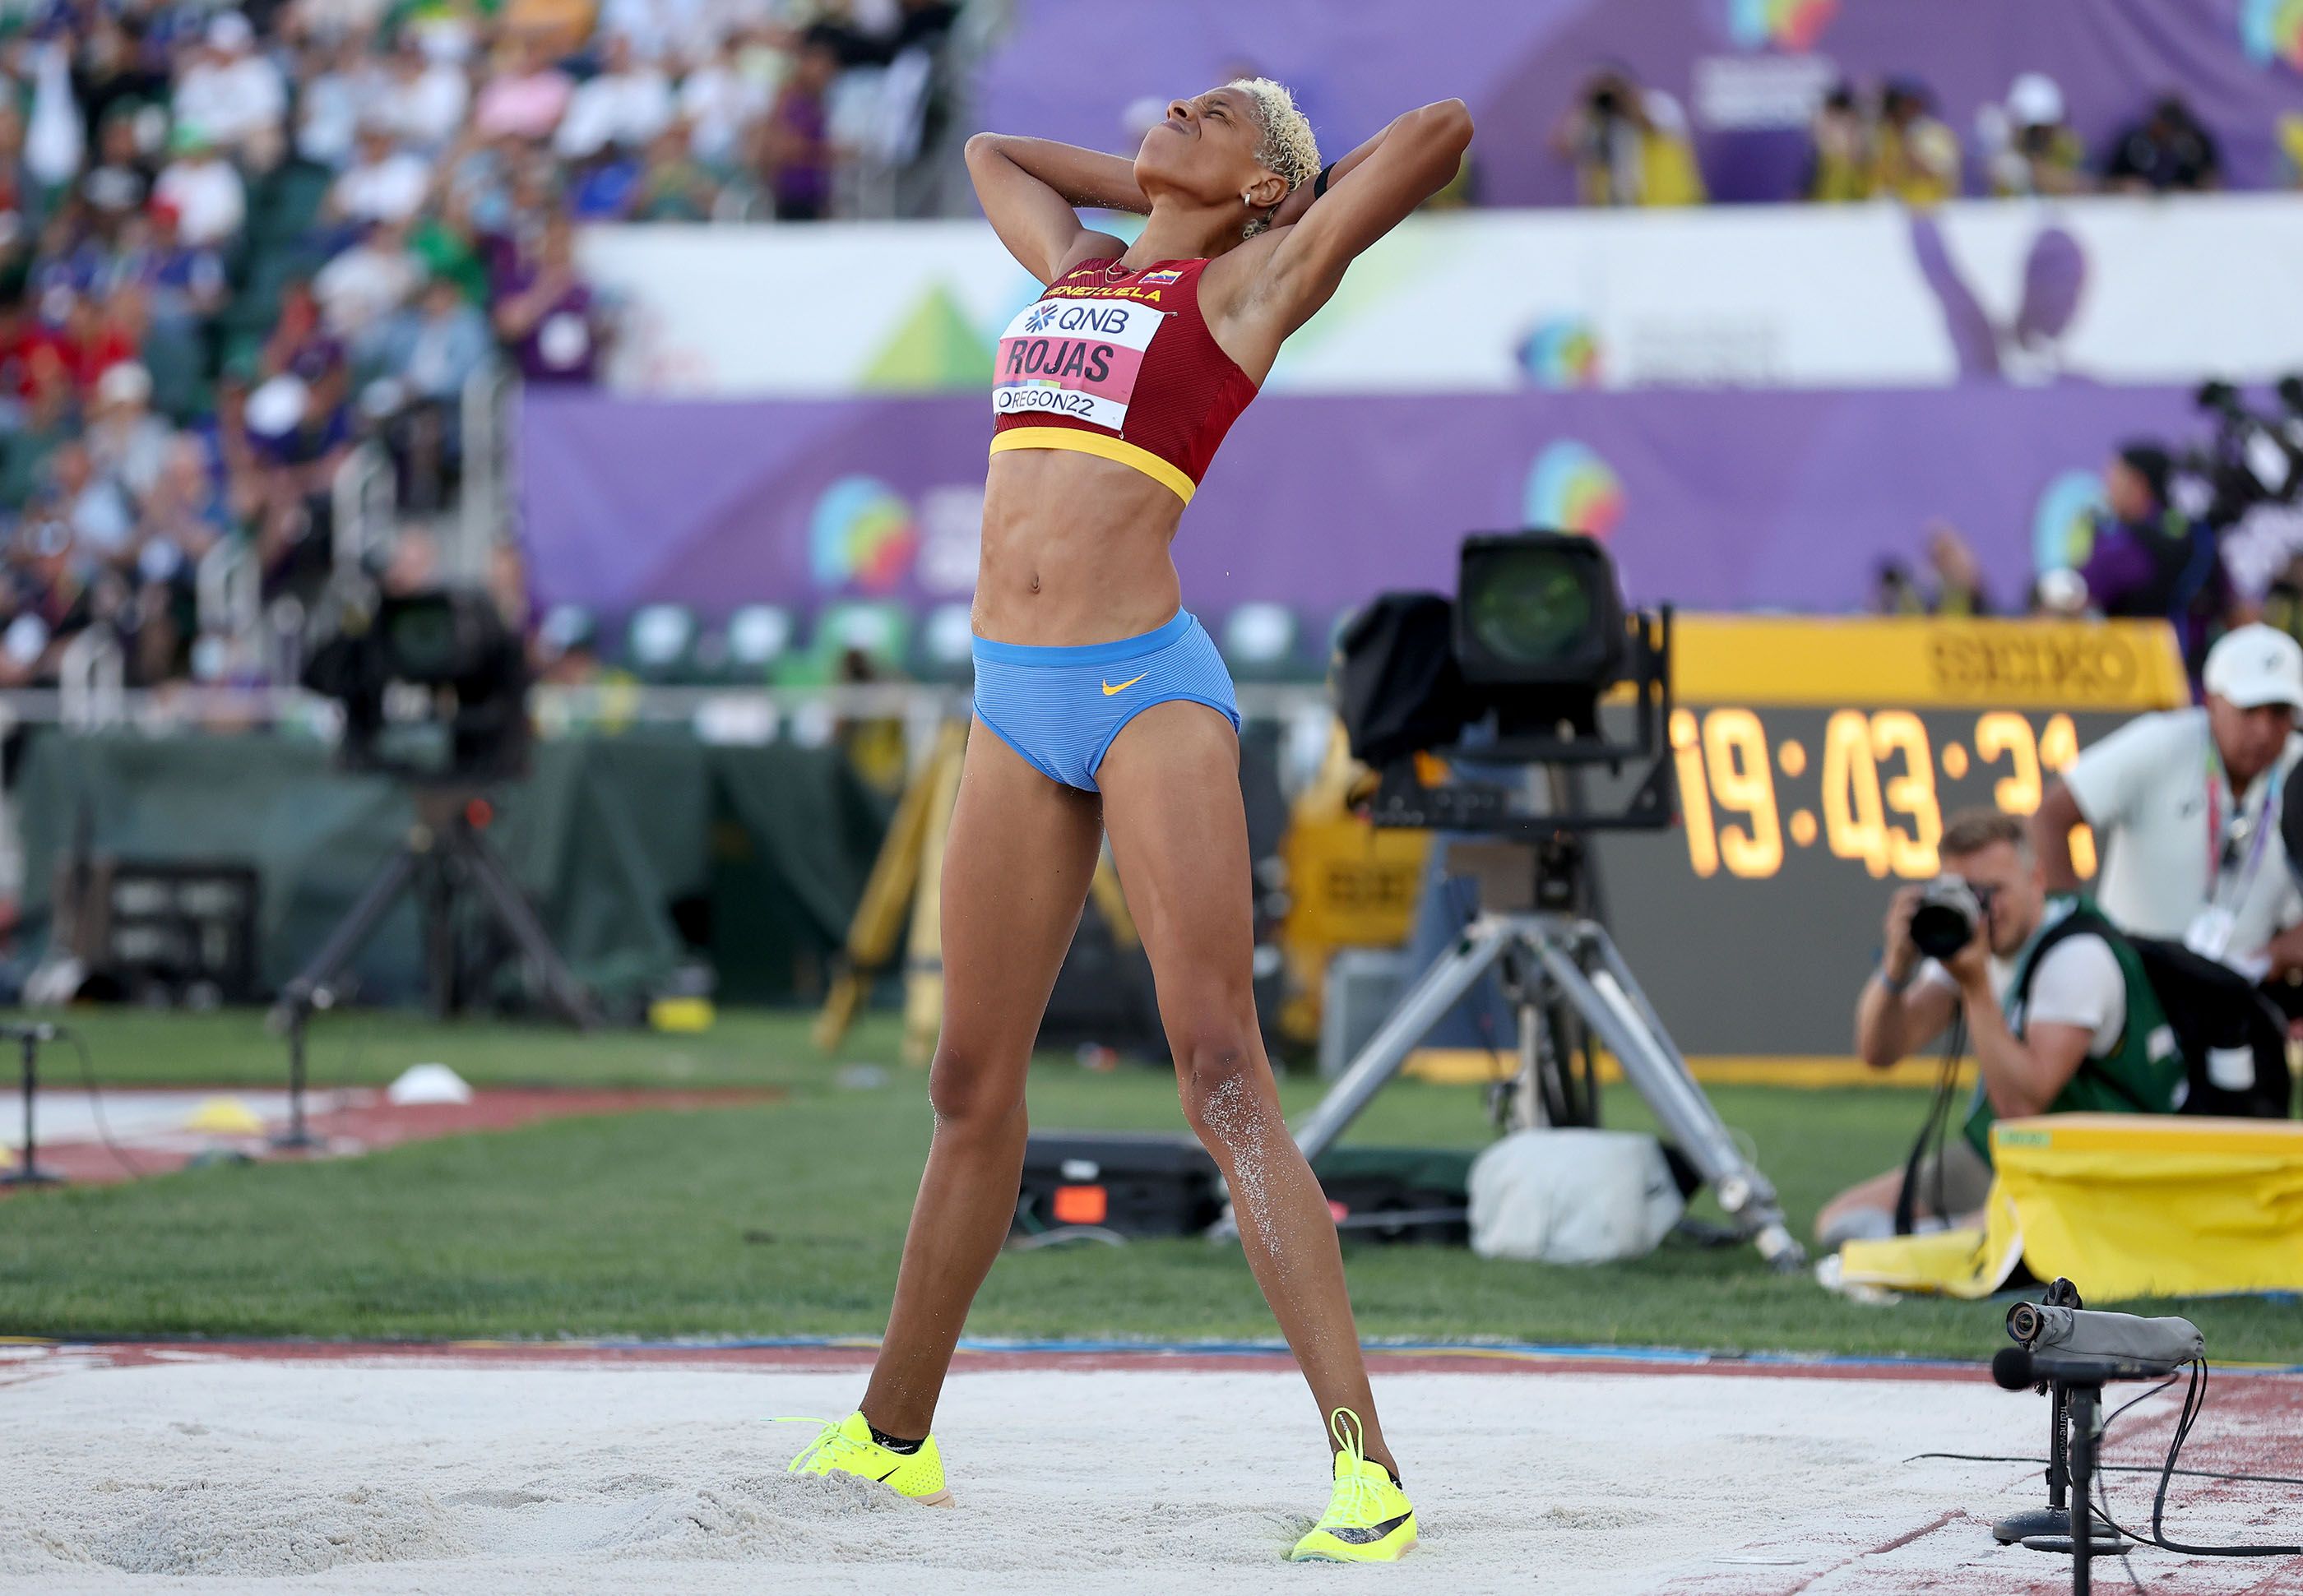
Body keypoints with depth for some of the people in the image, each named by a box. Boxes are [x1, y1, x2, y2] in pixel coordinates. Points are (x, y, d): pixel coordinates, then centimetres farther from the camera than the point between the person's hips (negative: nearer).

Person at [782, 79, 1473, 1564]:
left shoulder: (1245, 288, 6)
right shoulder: (1075, 264, 22)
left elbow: (1443, 128, 3)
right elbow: (988, 147, 42)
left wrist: (1310, 207, 18)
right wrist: (1143, 185, 31)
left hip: (1150, 690, -6)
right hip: (1019, 709, 6)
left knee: (1222, 1068, -14)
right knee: (974, 1086, 12)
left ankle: (1365, 1466, -18)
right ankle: (894, 1432, 24)